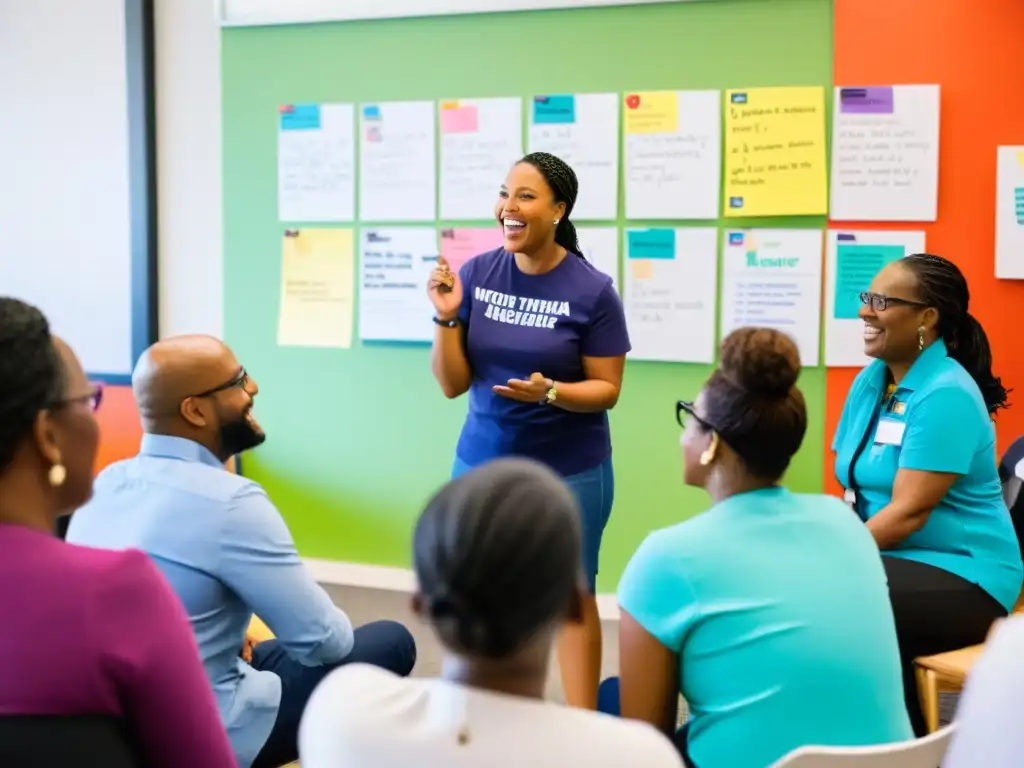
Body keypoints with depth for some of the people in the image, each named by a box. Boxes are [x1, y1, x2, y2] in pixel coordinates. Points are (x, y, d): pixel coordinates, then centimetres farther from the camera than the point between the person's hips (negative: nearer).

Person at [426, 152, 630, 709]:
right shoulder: (477, 273, -5)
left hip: (570, 472, -3)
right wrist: (446, 316, -17)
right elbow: (452, 384, -2)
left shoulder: (592, 291, -12)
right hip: (482, 463, 3)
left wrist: (551, 392, -24)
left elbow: (607, 390, -7)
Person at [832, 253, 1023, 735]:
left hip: (960, 575, -7)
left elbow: (908, 512, -22)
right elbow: (853, 493, 7)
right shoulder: (869, 381, 8)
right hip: (885, 558, 7)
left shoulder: (946, 395, -16)